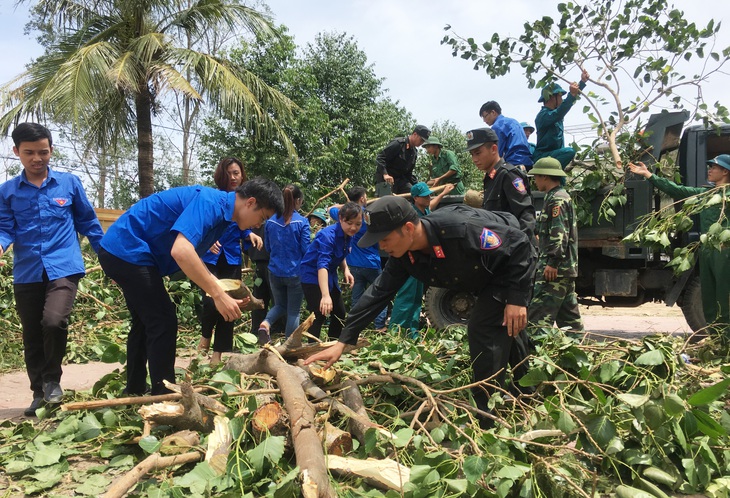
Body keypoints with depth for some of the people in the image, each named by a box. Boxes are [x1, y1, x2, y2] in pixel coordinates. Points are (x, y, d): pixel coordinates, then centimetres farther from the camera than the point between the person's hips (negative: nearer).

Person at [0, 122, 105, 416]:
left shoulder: (69, 183, 4)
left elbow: (88, 222, 10)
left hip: (63, 267, -2)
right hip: (27, 273, 3)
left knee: (54, 321, -23)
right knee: (32, 336, 10)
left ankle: (52, 379, 2)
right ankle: (39, 392, 28)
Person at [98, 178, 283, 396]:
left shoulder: (222, 213, 7)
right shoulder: (211, 203, -23)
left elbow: (192, 256, 14)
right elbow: (181, 251, -37)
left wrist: (223, 292, 3)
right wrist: (218, 295, -33)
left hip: (125, 251, 11)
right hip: (127, 250, -11)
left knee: (147, 322, 21)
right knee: (164, 323, -8)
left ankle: (134, 391, 35)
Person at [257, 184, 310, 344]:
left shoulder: (271, 221, 1)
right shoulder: (302, 222, -12)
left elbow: (268, 247, 10)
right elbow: (305, 249, -10)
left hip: (275, 272, 4)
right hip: (295, 272, -4)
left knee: (280, 305, 22)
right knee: (293, 311, 9)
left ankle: (265, 324, -7)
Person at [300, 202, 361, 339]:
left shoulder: (349, 236, -5)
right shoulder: (327, 235, -30)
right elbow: (322, 264, -42)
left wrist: (346, 270, -8)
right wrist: (325, 295, -52)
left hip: (330, 275, 8)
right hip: (313, 275, -8)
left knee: (340, 313, 10)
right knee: (320, 315, -16)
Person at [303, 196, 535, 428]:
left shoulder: (462, 229, -41)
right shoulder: (404, 255, -18)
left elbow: (519, 244, -31)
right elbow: (378, 292, -15)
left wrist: (517, 299, -32)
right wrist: (342, 342, -18)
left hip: (513, 266, -7)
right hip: (482, 278, 8)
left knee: (483, 330, -20)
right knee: (507, 330, 23)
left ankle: (489, 422, -8)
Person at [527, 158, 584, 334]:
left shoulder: (556, 200, -11)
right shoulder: (563, 197, 22)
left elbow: (559, 235, -21)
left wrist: (552, 263, -24)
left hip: (554, 269, -11)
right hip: (566, 268, 11)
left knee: (538, 316, -12)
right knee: (569, 315, 14)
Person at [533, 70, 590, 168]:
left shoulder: (555, 111, 14)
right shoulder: (543, 115, -16)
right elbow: (558, 115, -37)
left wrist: (583, 81, 28)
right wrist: (572, 95, -45)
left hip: (554, 156, 11)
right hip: (543, 157, -11)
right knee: (570, 151, -30)